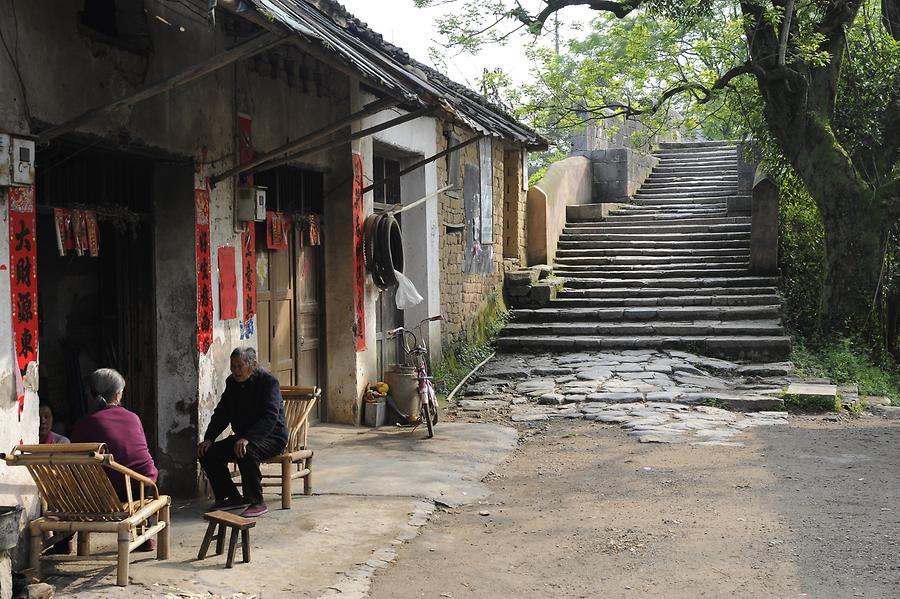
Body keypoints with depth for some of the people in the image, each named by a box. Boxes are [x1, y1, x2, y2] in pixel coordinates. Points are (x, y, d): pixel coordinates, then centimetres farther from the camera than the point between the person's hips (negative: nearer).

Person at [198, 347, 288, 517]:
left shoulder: (268, 382, -16)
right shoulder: (232, 383, 7)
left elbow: (270, 417, -27)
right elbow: (221, 413, 10)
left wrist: (247, 439, -40)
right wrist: (209, 438, -7)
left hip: (272, 437, -7)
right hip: (242, 437, 8)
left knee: (246, 453, -37)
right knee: (207, 453, -10)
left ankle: (257, 503, -24)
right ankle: (232, 497, 2)